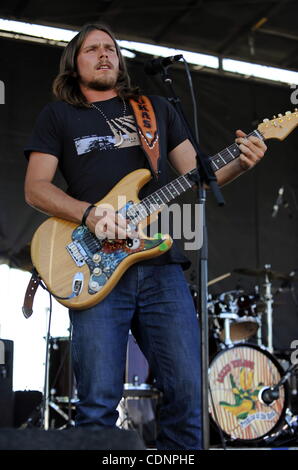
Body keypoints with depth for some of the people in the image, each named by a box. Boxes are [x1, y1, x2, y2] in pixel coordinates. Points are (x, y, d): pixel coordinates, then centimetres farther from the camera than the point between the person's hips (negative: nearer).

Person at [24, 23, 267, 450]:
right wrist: (89, 214, -12)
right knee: (99, 402, -8)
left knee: (188, 393, -5)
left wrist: (240, 164, -1)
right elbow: (35, 188, 6)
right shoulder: (58, 115, 15)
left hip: (161, 264, 2)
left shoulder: (158, 108, 23)